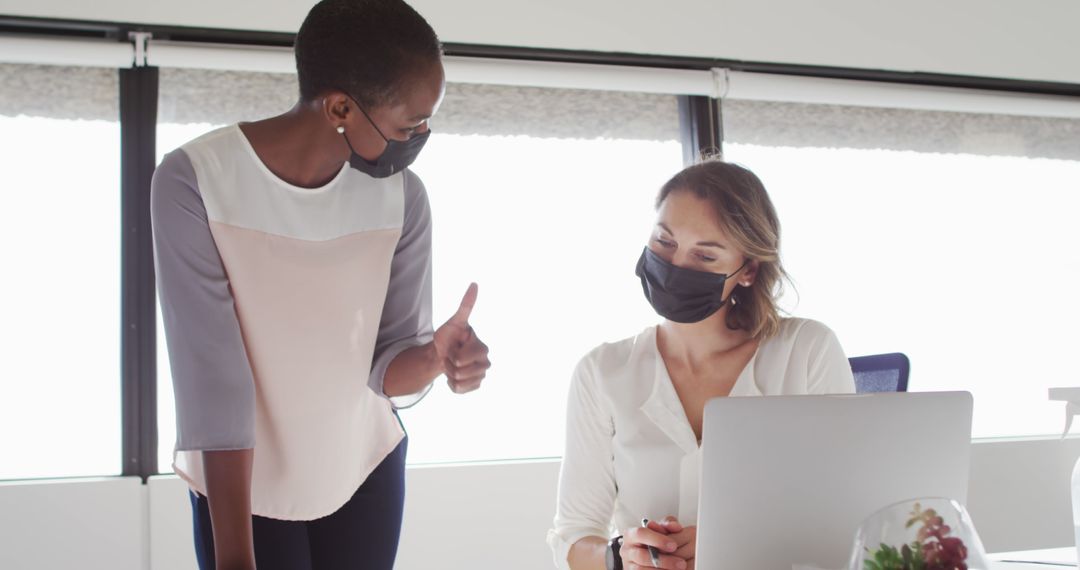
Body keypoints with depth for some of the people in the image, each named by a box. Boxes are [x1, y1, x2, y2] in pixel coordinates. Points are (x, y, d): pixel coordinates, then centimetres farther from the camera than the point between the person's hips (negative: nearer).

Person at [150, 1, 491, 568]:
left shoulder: (402, 196, -12)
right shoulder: (193, 182, -22)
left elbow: (386, 368, -8)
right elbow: (213, 379, -24)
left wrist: (435, 358, -30)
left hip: (365, 470, 3)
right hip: (241, 487, -3)